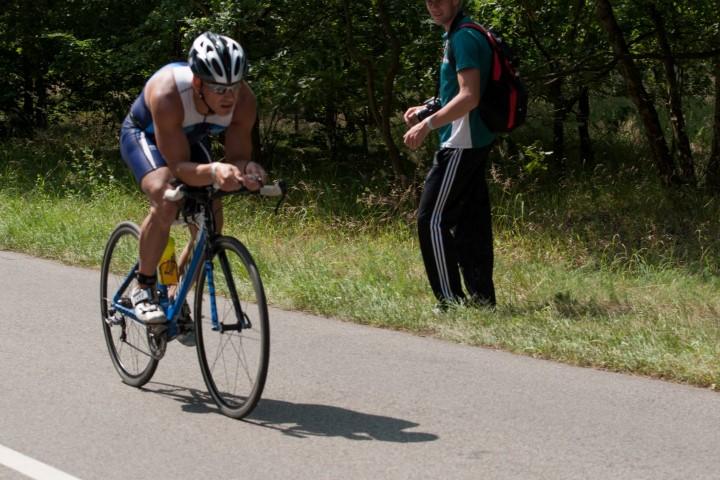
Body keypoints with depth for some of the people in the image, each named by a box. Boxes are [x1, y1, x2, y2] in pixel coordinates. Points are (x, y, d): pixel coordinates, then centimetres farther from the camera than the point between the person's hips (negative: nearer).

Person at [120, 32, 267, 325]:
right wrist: (213, 171, -61)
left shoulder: (244, 100, -31)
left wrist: (246, 171, -46)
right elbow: (179, 167, -41)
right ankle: (143, 288, -13)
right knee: (166, 203, -32)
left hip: (192, 138, 5)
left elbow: (238, 156, -22)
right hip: (144, 135, -5)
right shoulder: (168, 94, -43)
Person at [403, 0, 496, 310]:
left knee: (432, 219, -8)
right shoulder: (455, 36, 17)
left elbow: (469, 97, -23)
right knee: (470, 221, 10)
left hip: (461, 144, -10)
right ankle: (482, 299, 11)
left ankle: (451, 303, -7)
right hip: (474, 143, 10)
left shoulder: (463, 38, -15)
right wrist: (426, 109, 19)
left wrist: (428, 125, -22)